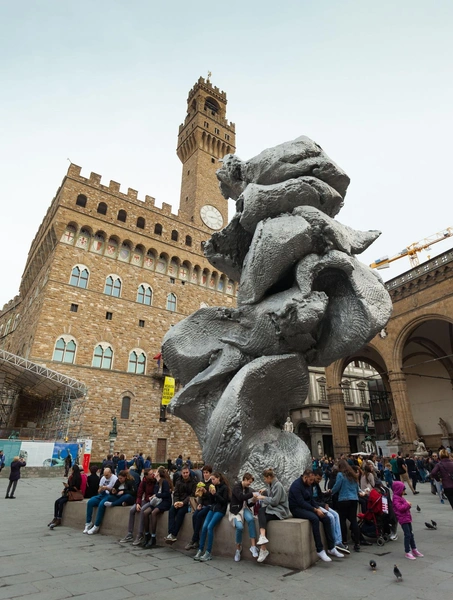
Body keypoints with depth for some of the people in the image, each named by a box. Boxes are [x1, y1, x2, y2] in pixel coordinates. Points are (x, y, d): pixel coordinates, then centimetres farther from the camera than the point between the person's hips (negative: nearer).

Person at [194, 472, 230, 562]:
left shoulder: (224, 487, -5)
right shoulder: (214, 487, 13)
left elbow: (224, 501, -12)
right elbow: (212, 501, 14)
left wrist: (215, 494, -18)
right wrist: (210, 493, -2)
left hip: (220, 510, -6)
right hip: (212, 509, 6)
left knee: (210, 527, -21)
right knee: (204, 527, -12)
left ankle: (208, 553, -14)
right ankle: (200, 550, -6)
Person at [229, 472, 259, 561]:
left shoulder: (248, 489, 11)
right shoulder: (237, 487, -7)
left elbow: (248, 504, 15)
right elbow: (241, 497, -25)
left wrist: (253, 501, -5)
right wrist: (252, 494, -24)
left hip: (244, 509, 4)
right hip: (236, 510, -4)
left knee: (251, 519, -30)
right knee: (239, 527, -30)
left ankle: (253, 546, -28)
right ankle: (238, 549, -4)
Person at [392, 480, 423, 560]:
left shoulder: (400, 497, 16)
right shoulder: (396, 499, -17)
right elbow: (400, 507, -28)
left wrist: (408, 505, 3)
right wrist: (407, 504, -17)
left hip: (407, 518, 10)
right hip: (403, 519, -10)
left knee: (411, 534, 17)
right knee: (407, 535, -6)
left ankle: (414, 550, 29)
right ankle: (407, 552, 3)